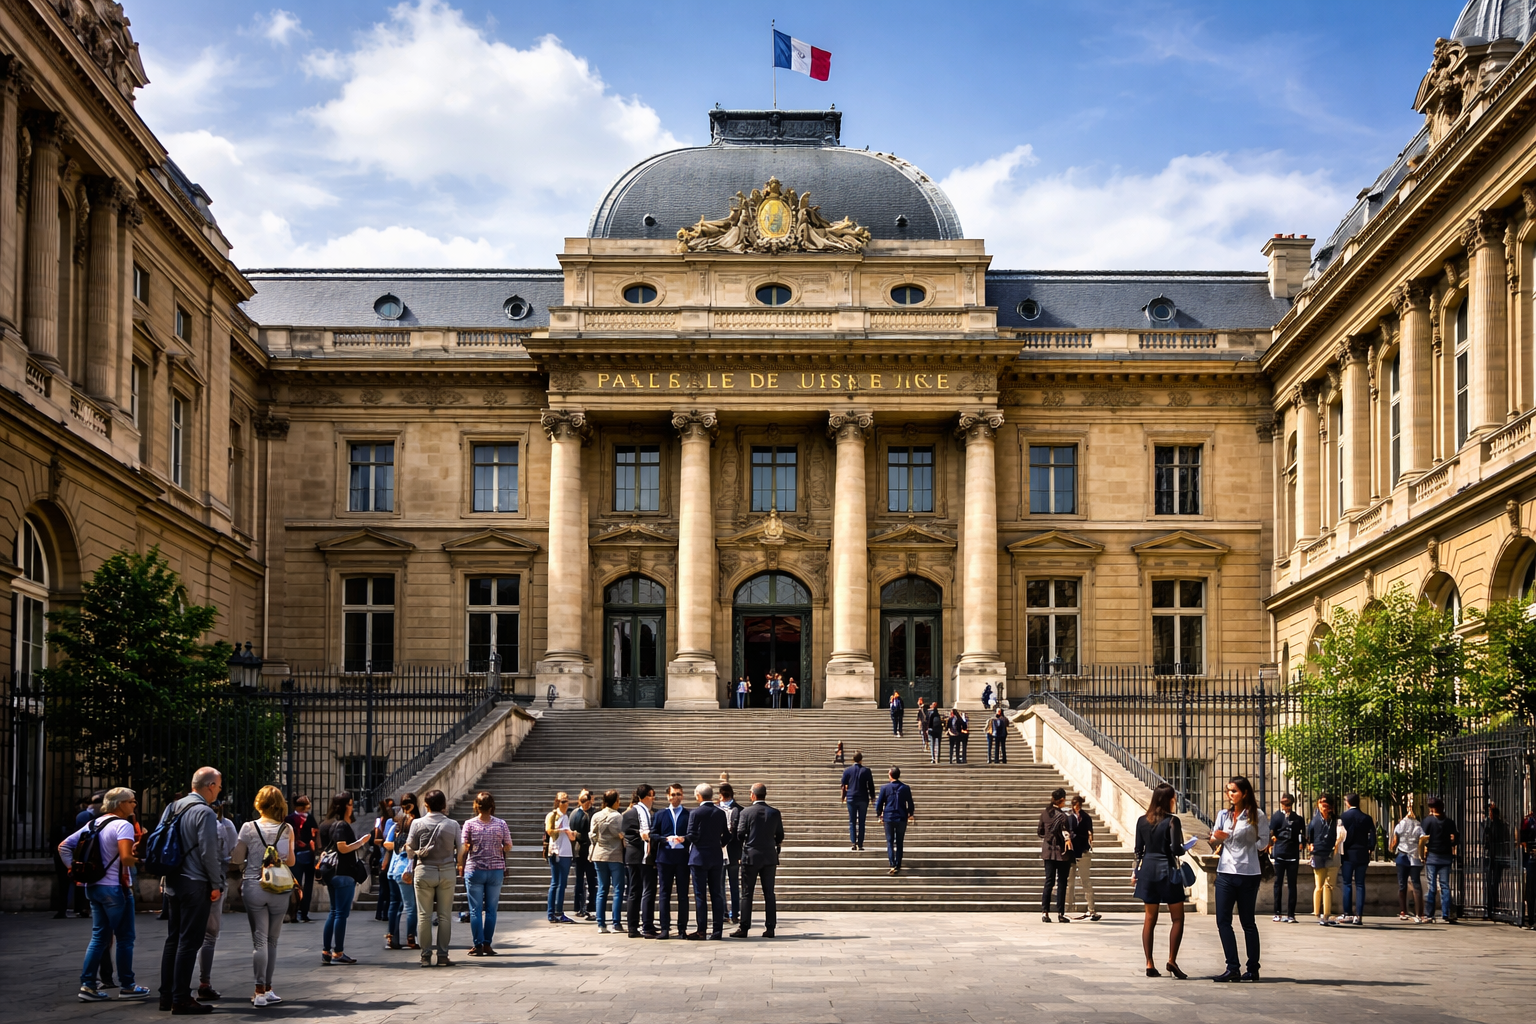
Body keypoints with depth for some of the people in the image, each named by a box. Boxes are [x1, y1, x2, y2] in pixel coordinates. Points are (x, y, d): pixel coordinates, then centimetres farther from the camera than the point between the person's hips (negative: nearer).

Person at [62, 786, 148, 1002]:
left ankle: (87, 985, 7)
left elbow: (64, 846, 13)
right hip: (115, 887, -8)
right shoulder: (123, 825, -13)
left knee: (99, 936, 12)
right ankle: (127, 986, 10)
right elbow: (125, 857, -27)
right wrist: (137, 861, -7)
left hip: (93, 886, 8)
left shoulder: (93, 823, 12)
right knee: (125, 938, 4)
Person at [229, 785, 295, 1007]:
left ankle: (260, 992, -7)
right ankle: (267, 989, 16)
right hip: (279, 889, 1)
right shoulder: (287, 829, -2)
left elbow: (237, 858, 0)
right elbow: (291, 861, 1)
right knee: (272, 940, 12)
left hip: (253, 887, -1)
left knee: (259, 940, -1)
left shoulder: (248, 828, -4)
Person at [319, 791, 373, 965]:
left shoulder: (327, 825, 14)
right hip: (344, 874, -9)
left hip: (331, 873, 9)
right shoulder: (342, 825, -14)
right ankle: (338, 952, -5)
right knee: (342, 913, -5)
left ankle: (326, 951, 13)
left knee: (334, 912, 14)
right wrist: (361, 841, -14)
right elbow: (343, 848, -21)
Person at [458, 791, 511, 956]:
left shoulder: (469, 824, -6)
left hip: (474, 870, -1)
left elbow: (464, 848, -7)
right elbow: (508, 848, 4)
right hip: (496, 870, 1)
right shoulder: (501, 824, -3)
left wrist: (461, 866, 5)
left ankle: (478, 946, 3)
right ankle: (488, 944, 8)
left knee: (475, 910, 4)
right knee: (491, 910, 8)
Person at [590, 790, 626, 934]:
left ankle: (601, 924, 4)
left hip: (599, 856, 5)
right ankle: (616, 924, -2)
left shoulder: (596, 817, 3)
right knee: (618, 890, 2)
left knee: (602, 890, 8)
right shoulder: (618, 817, -11)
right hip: (615, 856, -5)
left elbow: (593, 836, 5)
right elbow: (622, 836, -11)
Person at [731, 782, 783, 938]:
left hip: (751, 857, -3)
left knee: (747, 894, 2)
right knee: (769, 894, 6)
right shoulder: (775, 813, 1)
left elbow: (740, 835, -6)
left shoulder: (746, 813, -7)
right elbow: (780, 836, 6)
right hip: (770, 857, 3)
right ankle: (770, 928, 4)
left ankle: (743, 928, 0)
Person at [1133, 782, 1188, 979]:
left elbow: (1138, 849, 9)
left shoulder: (1142, 821, 5)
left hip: (1147, 871, 5)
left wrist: (1136, 871, 17)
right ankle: (1172, 960, -6)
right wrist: (1184, 849, 5)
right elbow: (1175, 849, -17)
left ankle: (1150, 964, 6)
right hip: (1167, 871, -5)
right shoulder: (1172, 820, -11)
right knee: (1177, 919, 5)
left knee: (1149, 919, 8)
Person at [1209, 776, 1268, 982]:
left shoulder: (1256, 816, -3)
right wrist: (1216, 839, -12)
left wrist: (1229, 838, -7)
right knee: (1223, 921, -4)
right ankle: (1232, 968, -3)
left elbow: (1263, 843, -6)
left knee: (1247, 922, 5)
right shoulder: (1223, 814, 10)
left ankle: (1253, 969, 12)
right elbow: (1216, 840, 13)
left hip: (1247, 874, -4)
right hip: (1225, 872, 4)